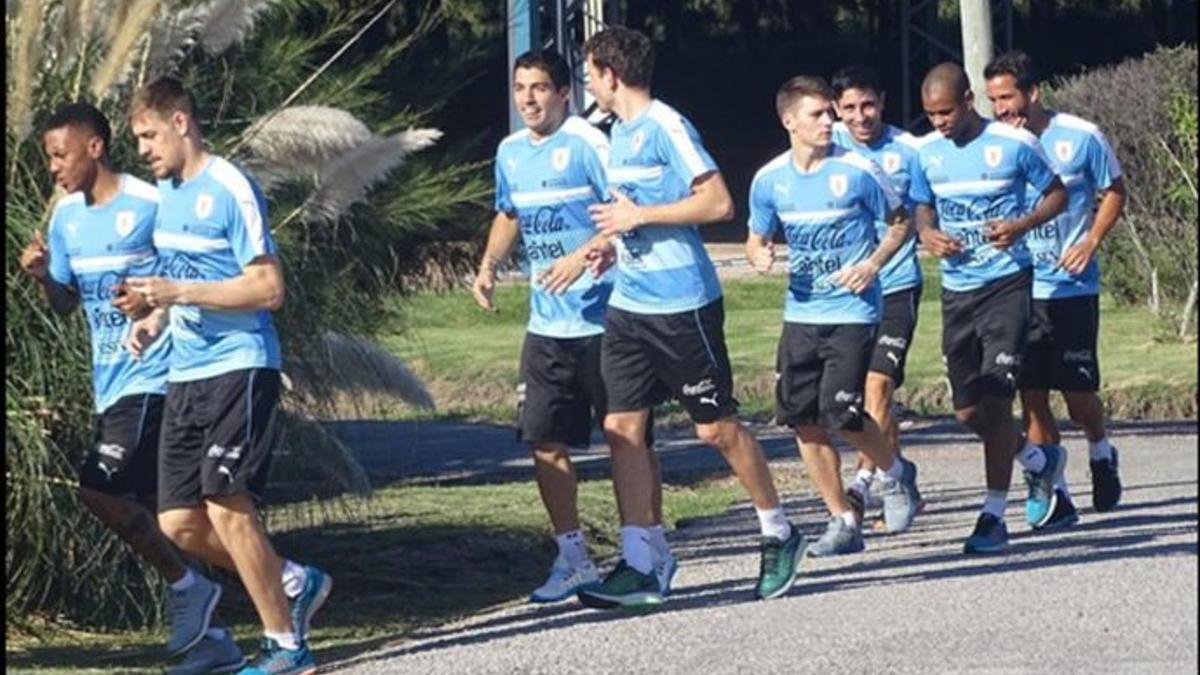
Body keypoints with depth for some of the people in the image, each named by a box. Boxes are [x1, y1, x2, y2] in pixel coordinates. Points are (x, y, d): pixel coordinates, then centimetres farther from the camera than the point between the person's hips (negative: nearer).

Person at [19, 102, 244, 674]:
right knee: (139, 508, 7)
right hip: (109, 384, 8)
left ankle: (186, 586, -2)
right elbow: (67, 304, 19)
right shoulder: (66, 217, 11)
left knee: (98, 489, -19)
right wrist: (42, 276, -1)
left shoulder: (151, 206, -11)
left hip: (151, 376, -8)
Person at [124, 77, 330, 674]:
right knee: (179, 523, 4)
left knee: (226, 507, -12)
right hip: (185, 374, 9)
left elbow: (269, 289, -17)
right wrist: (154, 320, 7)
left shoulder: (230, 189, -12)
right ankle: (295, 583, 22)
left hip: (239, 368, -9)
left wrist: (181, 293, -22)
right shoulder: (165, 192, 14)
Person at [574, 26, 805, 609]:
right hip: (628, 304, 8)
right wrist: (612, 231, 15)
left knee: (715, 426, 1)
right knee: (622, 428, 0)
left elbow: (719, 203, -19)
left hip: (683, 304, -8)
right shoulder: (618, 133, 15)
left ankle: (778, 535, 18)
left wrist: (638, 215, -17)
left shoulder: (667, 128, -13)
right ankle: (638, 566, 1)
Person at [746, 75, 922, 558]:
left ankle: (895, 473, 16)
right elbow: (757, 239, 13)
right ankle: (843, 522, 14)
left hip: (852, 313, -4)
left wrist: (873, 264, -14)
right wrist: (759, 256, -11)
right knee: (802, 419, 1)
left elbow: (900, 223, 2)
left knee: (840, 412, -15)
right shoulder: (769, 179, 1)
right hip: (801, 314, 5)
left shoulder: (857, 171, -9)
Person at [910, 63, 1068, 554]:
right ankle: (1039, 461, 35)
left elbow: (1057, 194, 2)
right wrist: (927, 233, -4)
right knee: (967, 410, 8)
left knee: (995, 400, -11)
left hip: (1006, 286, -5)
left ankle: (994, 515, -5)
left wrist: (1021, 225, -16)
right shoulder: (926, 152, 5)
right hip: (956, 289, 5)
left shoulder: (1014, 144, -9)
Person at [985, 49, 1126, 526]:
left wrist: (1091, 241, -10)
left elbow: (1114, 191, 5)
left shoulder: (1081, 137, -6)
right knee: (1031, 394, -2)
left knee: (1078, 392, 2)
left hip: (1072, 286, -2)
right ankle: (1052, 494, 4)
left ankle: (1101, 455, 33)